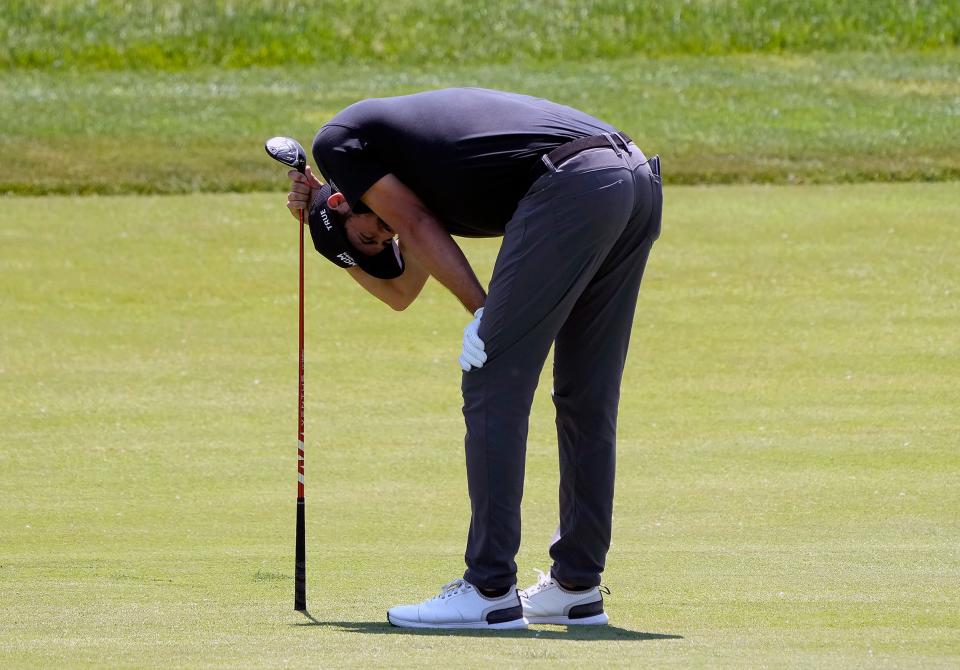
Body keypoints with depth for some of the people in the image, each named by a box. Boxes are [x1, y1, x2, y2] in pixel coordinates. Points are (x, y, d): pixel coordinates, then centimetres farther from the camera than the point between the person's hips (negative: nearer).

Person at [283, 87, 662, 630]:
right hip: (640, 178, 9)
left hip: (572, 183, -9)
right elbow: (399, 291, 43)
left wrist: (484, 314, 8)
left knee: (493, 387, -2)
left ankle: (490, 592, -2)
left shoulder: (338, 143, 15)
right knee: (586, 400, 16)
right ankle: (577, 588, 20)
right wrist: (314, 220, 44)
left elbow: (418, 229, 7)